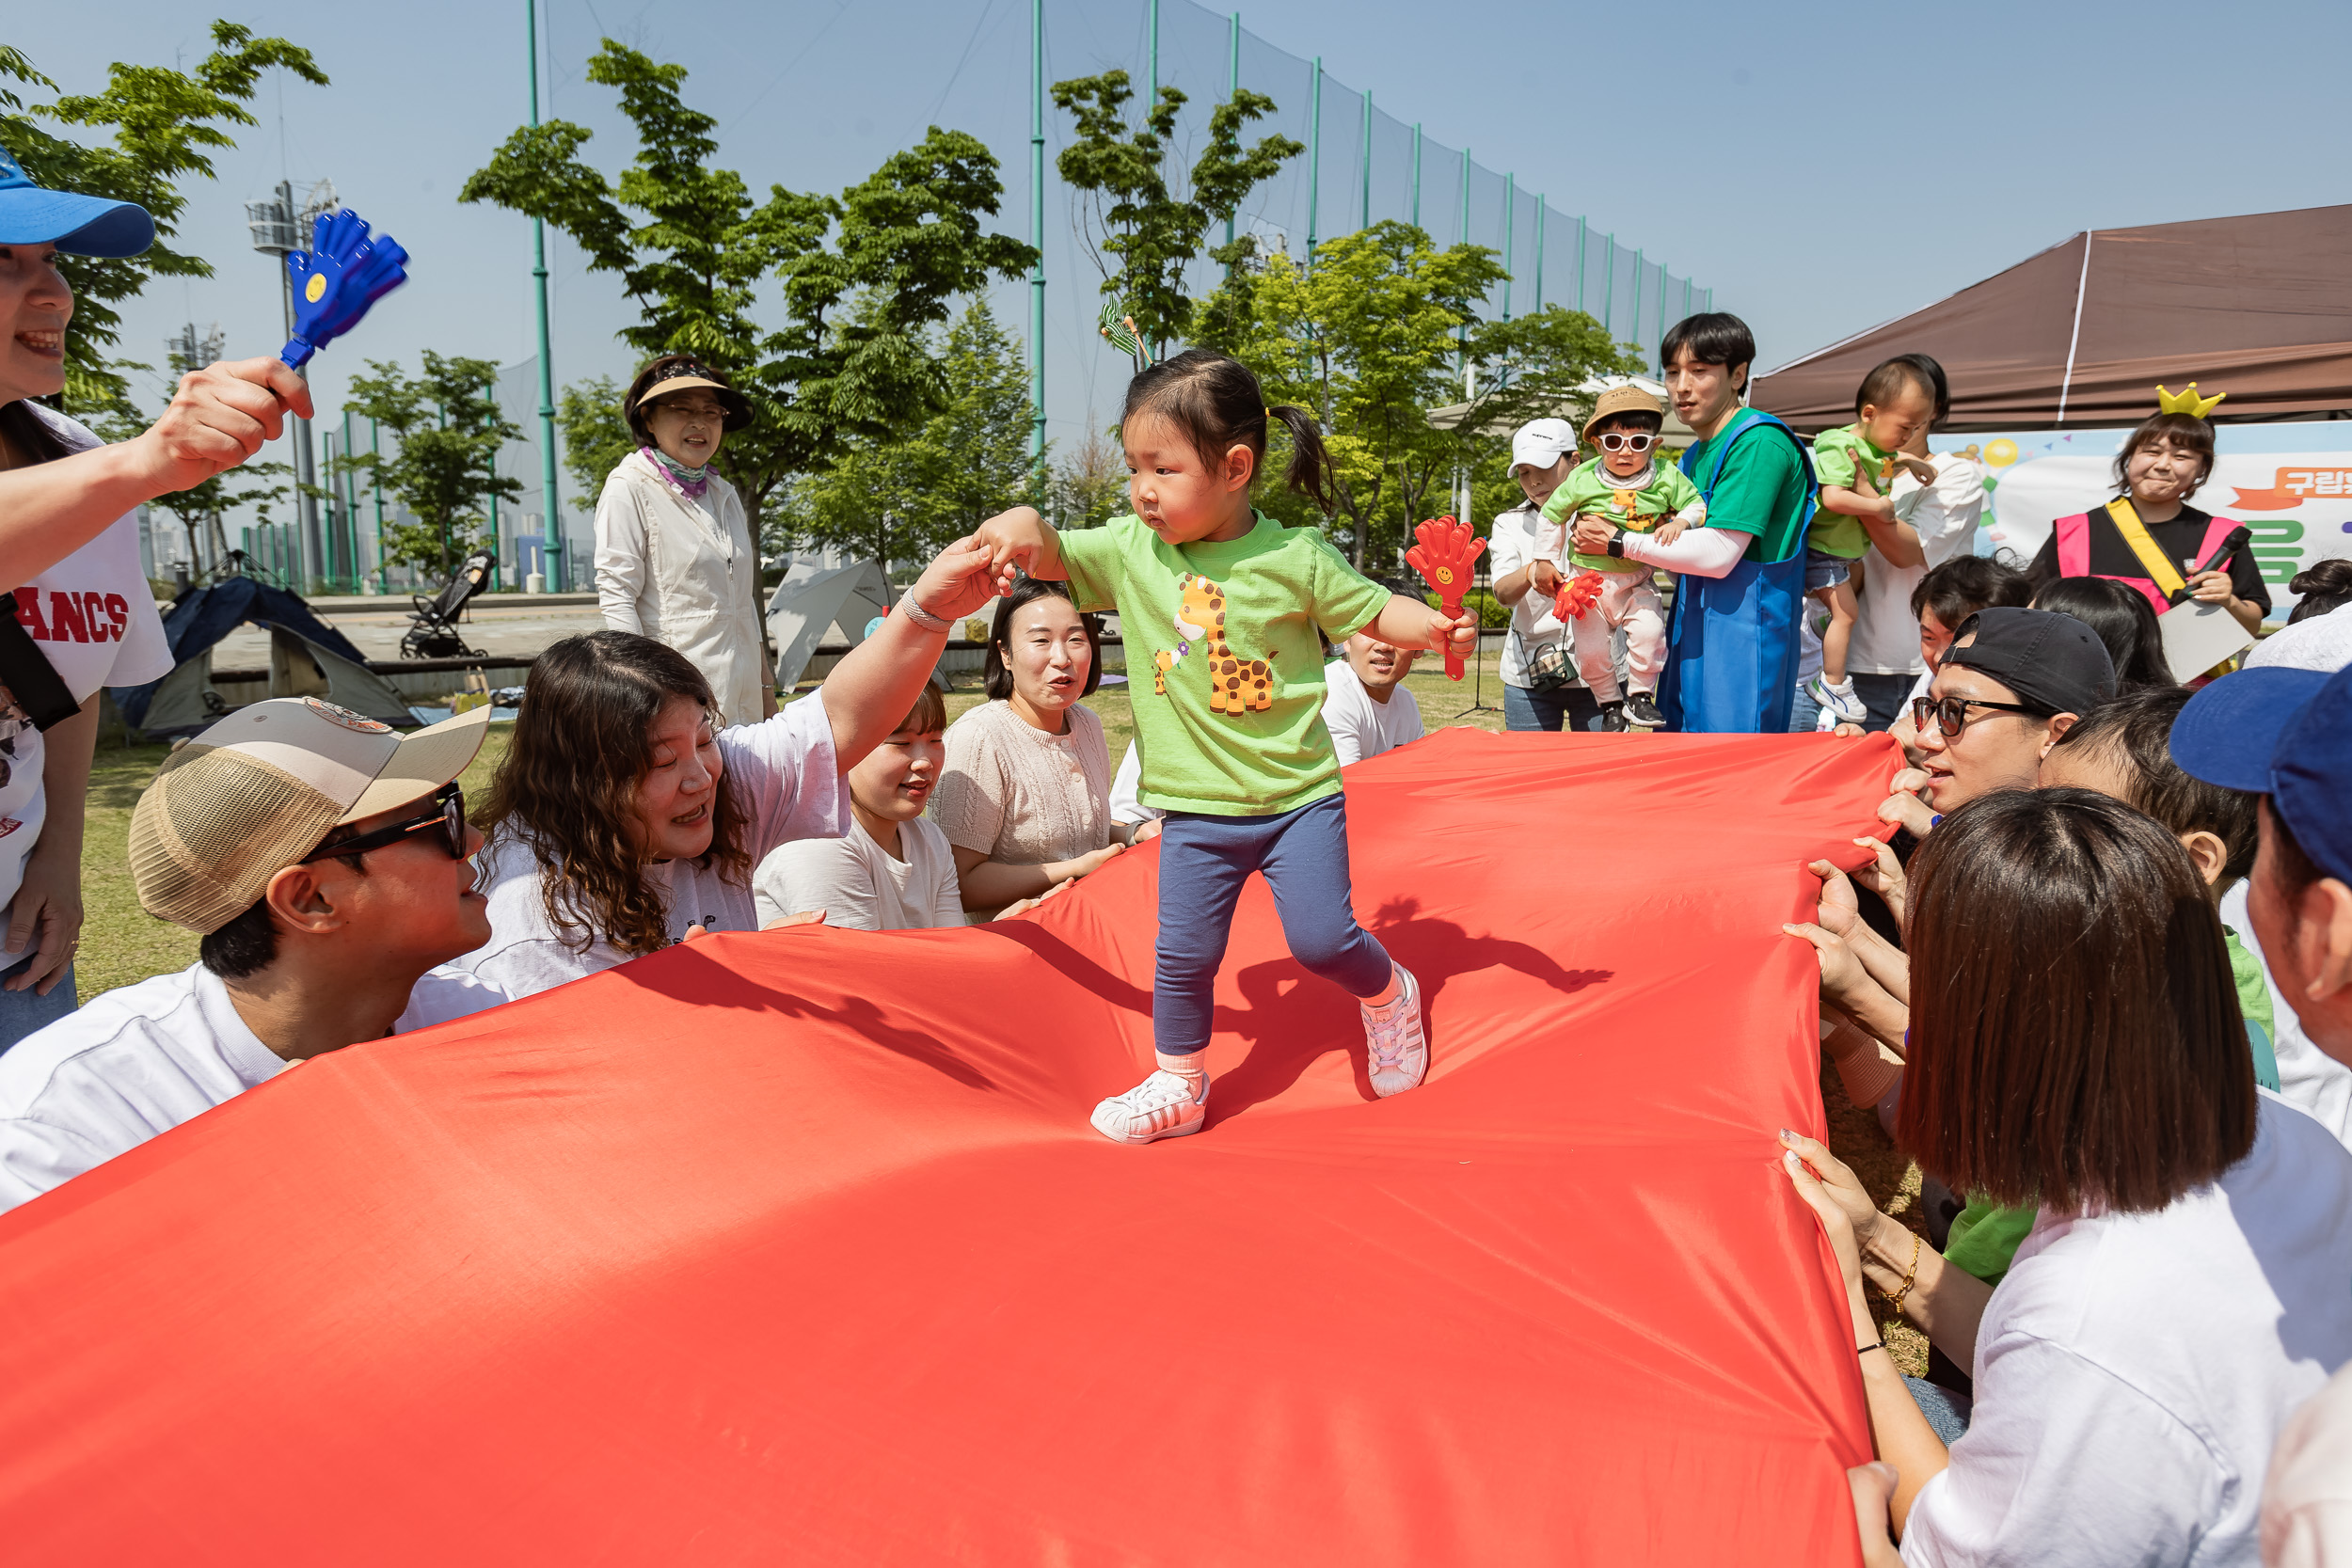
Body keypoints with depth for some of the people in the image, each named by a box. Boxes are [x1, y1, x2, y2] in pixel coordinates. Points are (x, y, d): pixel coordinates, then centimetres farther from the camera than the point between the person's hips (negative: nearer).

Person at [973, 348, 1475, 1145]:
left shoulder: (1295, 557, -9)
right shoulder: (1129, 550, -1)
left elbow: (1374, 609, -1)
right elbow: (1054, 558, -3)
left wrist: (1438, 626, -20)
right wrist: (1025, 525, -26)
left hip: (1299, 794, -2)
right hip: (1197, 807, 3)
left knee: (1322, 938, -3)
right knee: (1184, 954, 5)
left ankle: (1390, 995, 31)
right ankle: (1177, 1085, 27)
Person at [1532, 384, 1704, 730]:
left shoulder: (1667, 478, -6)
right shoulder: (1581, 480, -8)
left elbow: (1696, 504, 4)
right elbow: (1552, 515, 6)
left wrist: (1680, 523, -18)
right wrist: (1547, 561, 9)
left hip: (1638, 582, 0)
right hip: (1590, 581, 0)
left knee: (1650, 631, -22)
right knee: (1591, 649, -2)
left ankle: (1640, 697, -2)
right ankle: (1610, 704, 21)